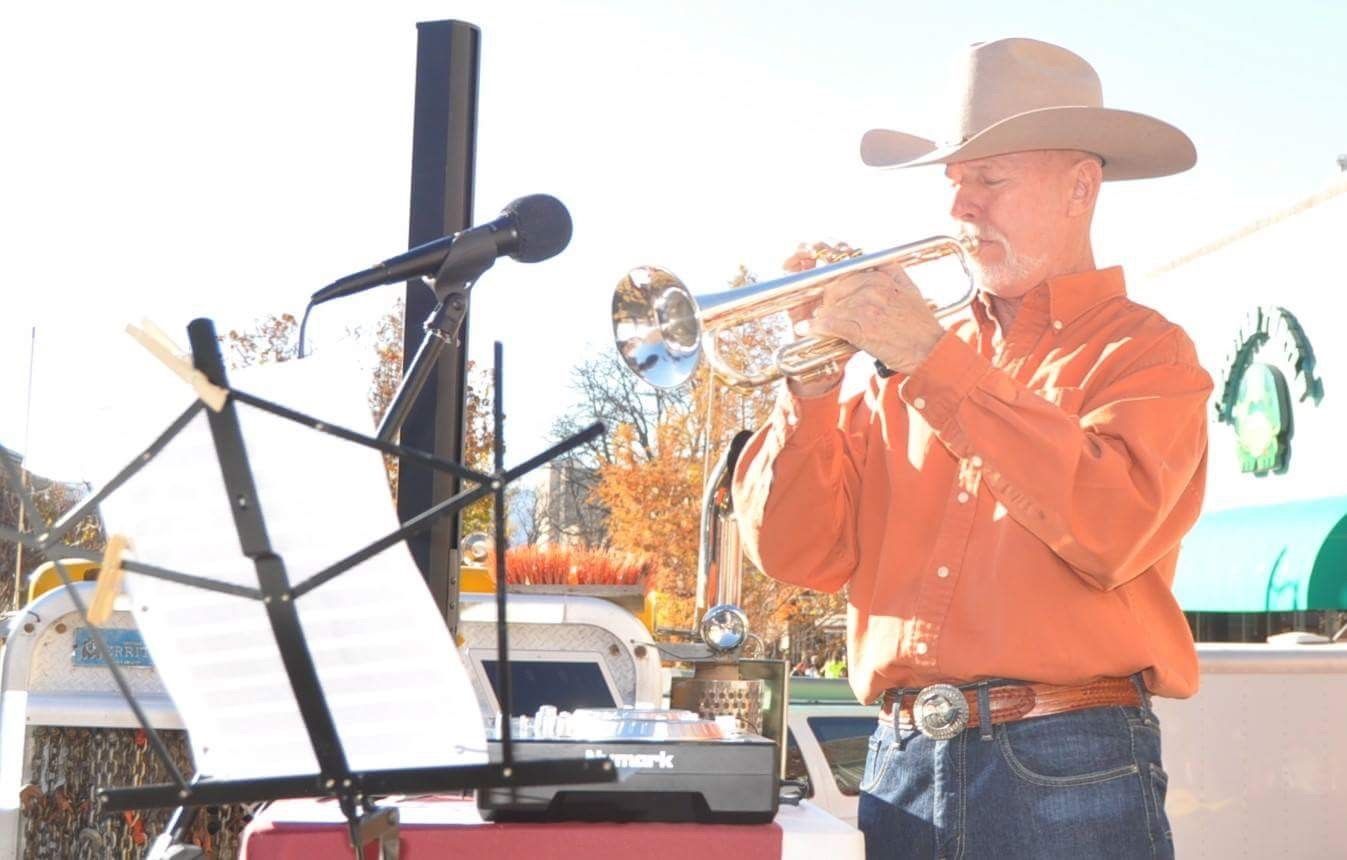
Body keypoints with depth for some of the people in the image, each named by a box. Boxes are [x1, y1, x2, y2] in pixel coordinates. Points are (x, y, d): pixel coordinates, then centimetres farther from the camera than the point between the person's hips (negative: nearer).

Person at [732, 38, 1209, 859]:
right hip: (905, 776, 4)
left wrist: (931, 360, -16)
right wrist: (811, 381, -8)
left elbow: (1111, 528, -18)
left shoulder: (1144, 352, 1)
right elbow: (799, 551, 6)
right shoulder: (909, 365, 14)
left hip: (1068, 778, -4)